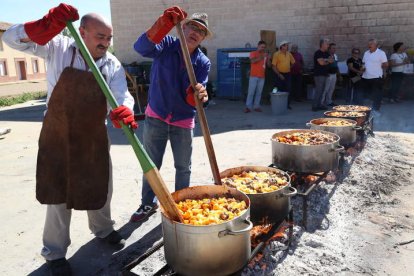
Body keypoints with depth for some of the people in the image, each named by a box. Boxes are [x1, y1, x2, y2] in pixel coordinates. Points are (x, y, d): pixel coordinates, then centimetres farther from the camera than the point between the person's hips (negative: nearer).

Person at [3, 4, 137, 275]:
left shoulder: (112, 65, -5)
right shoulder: (58, 48, -10)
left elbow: (122, 96, -16)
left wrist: (125, 111, -42)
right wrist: (47, 25, -36)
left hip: (94, 136, 3)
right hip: (58, 136, -2)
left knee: (100, 186, 16)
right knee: (59, 192, 6)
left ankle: (103, 228, 43)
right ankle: (55, 253, 23)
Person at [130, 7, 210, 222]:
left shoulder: (203, 62, -5)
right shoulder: (167, 45, -8)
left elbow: (193, 99, -15)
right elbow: (141, 47, -31)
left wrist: (199, 95, -40)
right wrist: (163, 23, -47)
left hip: (183, 122, 1)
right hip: (156, 117, -1)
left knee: (183, 167, 12)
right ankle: (148, 203, 31)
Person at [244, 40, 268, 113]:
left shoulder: (265, 55, 15)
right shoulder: (253, 53, 4)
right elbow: (253, 61, -16)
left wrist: (268, 58, -2)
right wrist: (261, 57, -17)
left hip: (262, 77, 4)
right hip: (254, 76, -4)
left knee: (259, 92, 3)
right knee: (251, 92, -5)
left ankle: (256, 106, 7)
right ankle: (248, 107, -2)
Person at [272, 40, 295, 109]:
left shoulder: (289, 54, 7)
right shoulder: (276, 54, -8)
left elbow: (293, 62, 23)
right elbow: (273, 66, -12)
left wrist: (288, 68, 14)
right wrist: (279, 74, -16)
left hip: (287, 74, 5)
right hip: (280, 74, -5)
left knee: (288, 90, 5)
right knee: (279, 90, 0)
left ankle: (288, 104, 15)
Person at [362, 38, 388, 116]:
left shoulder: (381, 53, -8)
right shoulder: (366, 53, 11)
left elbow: (386, 64, -8)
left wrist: (378, 67, -2)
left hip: (376, 77, -6)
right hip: (366, 77, 6)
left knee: (377, 95, 0)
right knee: (366, 94, 13)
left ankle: (376, 110, 8)